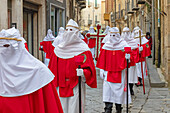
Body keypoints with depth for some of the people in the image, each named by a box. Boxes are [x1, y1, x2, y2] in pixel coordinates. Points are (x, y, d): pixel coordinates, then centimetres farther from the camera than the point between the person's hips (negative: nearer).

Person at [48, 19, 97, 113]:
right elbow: (52, 69, 14)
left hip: (76, 87, -4)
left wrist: (82, 72, -26)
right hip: (61, 87, 4)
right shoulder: (58, 49, 10)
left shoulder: (82, 49, -3)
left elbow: (89, 70, -6)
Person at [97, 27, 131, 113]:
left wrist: (128, 57, -27)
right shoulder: (106, 45, 6)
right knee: (107, 91, -4)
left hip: (119, 73, -1)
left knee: (119, 89, 5)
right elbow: (102, 59, 9)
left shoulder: (123, 44, 0)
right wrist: (101, 70, 5)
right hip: (108, 73, 1)